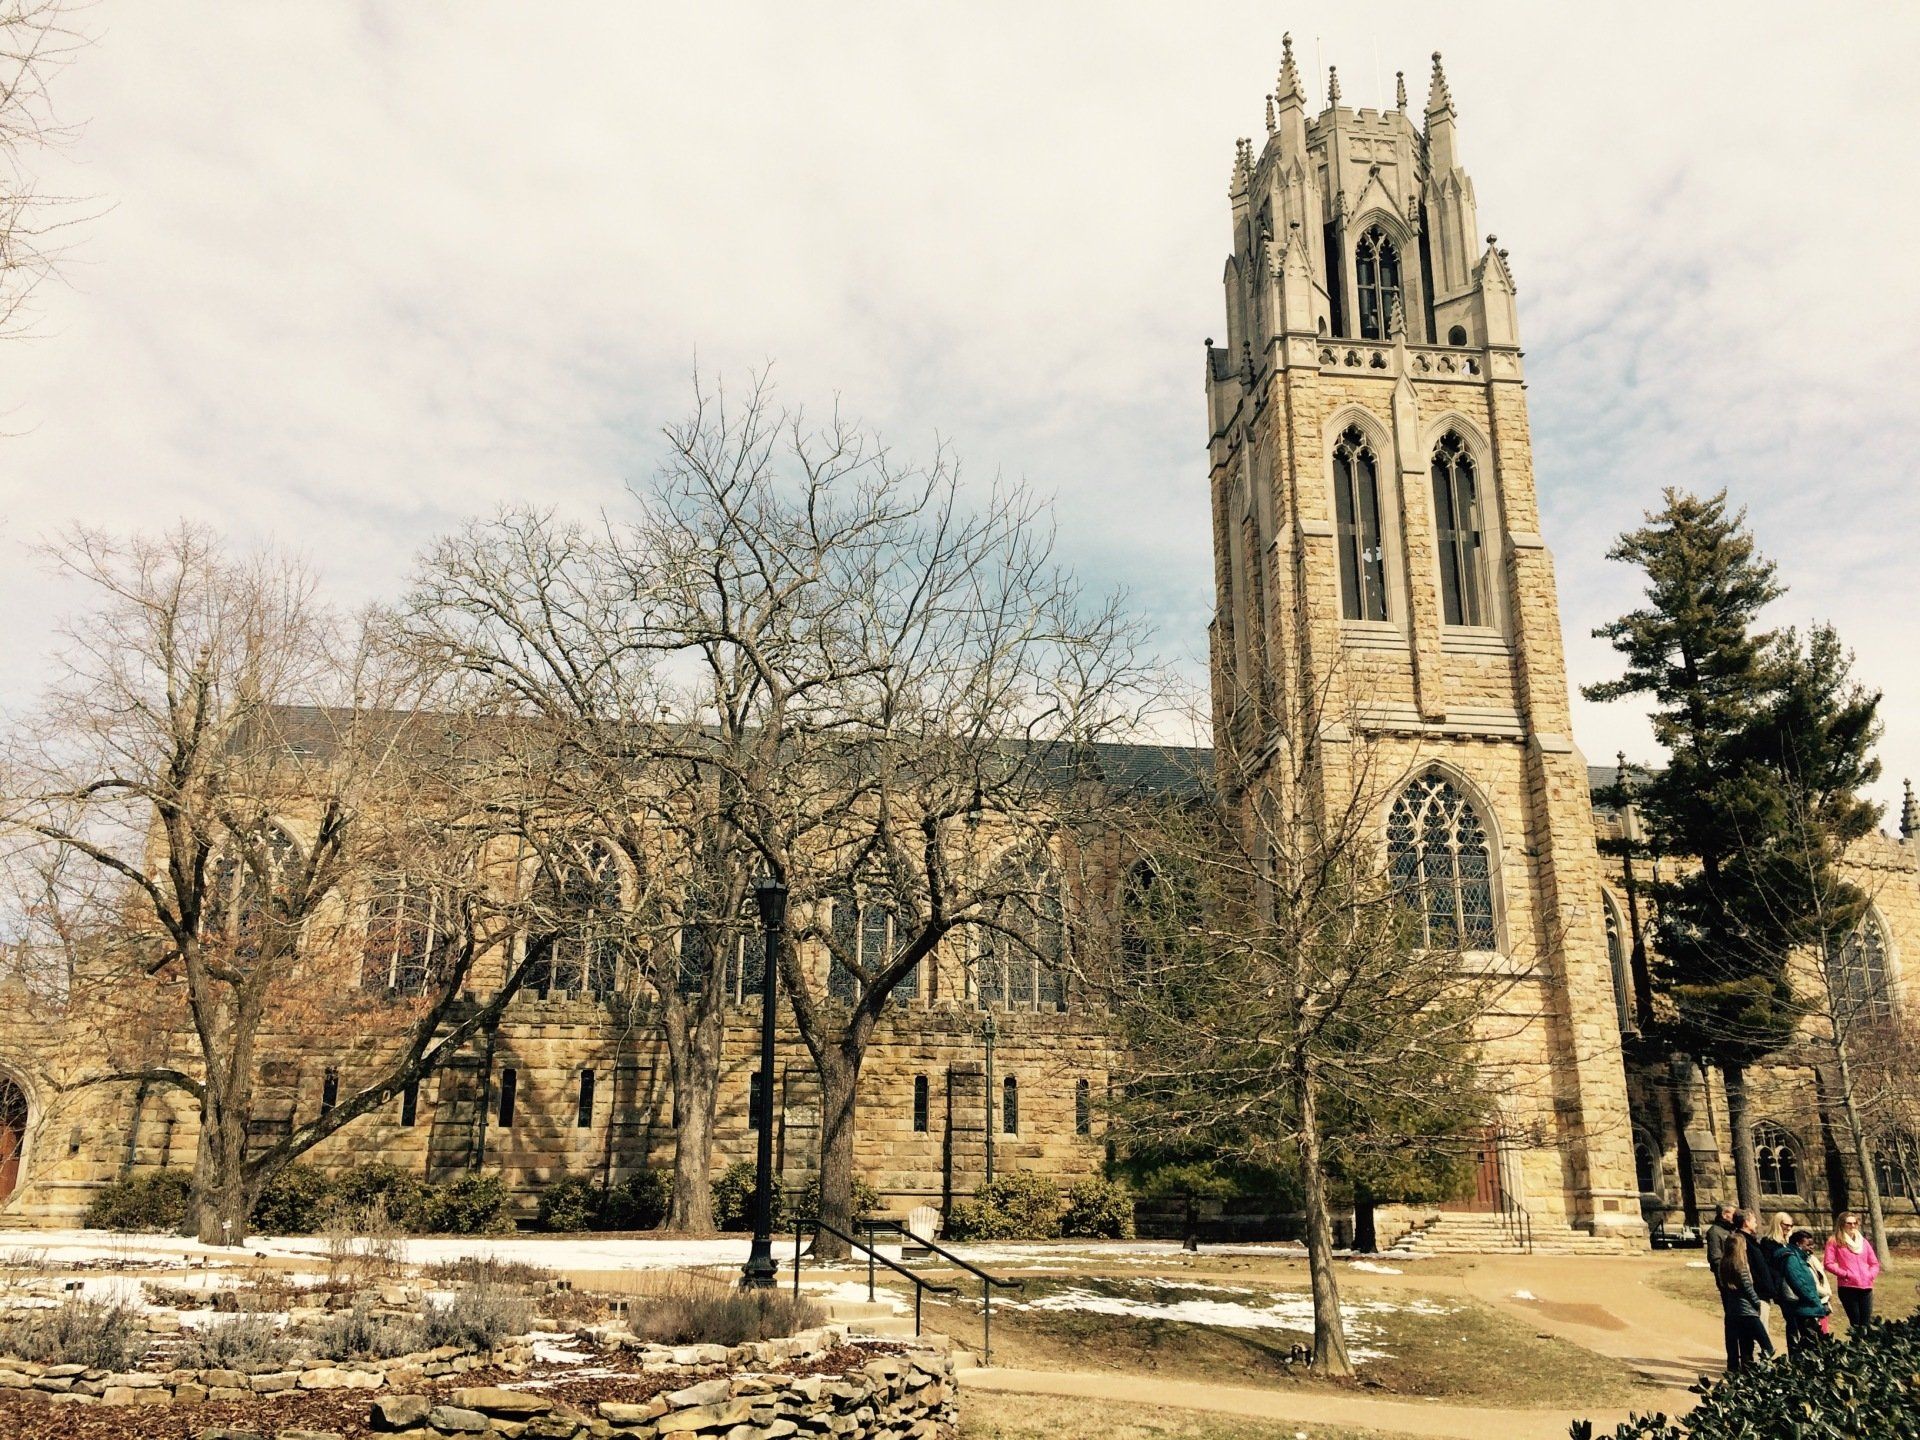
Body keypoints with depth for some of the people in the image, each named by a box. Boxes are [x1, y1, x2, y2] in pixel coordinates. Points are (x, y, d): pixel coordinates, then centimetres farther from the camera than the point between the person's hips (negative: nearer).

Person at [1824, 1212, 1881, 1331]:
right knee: (1855, 1322, -5)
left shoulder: (1862, 1241, 16)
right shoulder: (1835, 1242, 1)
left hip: (1866, 1287, 4)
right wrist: (1846, 1274, -13)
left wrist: (1871, 1274, 2)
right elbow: (1829, 1264, -4)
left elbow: (1874, 1263, 20)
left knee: (1866, 1323, 0)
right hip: (1847, 1287, -4)